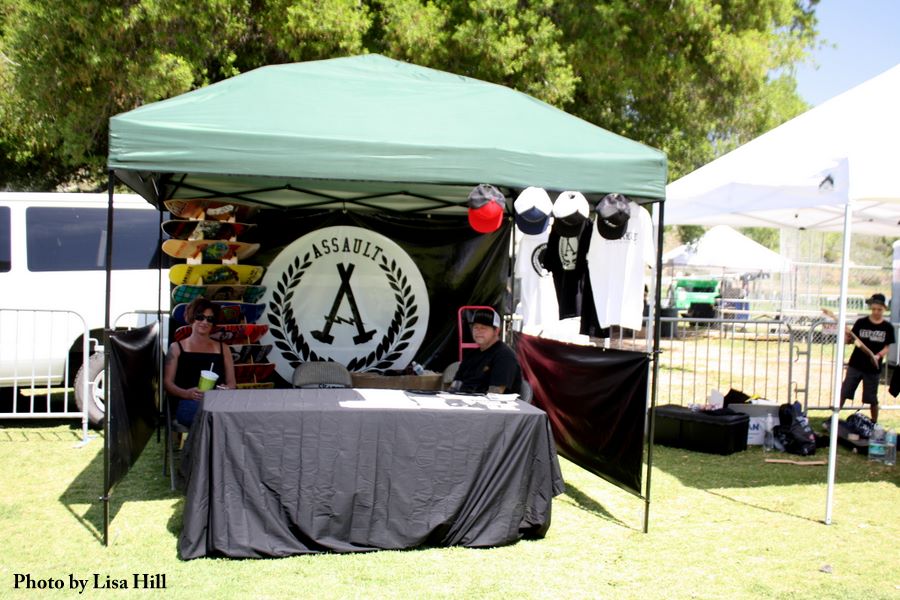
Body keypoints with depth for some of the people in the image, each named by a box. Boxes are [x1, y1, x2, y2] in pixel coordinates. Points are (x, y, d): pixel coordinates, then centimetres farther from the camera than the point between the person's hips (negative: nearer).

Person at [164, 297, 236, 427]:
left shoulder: (222, 349, 25)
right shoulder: (177, 348, 18)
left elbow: (231, 382, 21)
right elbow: (167, 382, 9)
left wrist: (226, 389, -5)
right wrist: (187, 393, -12)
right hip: (188, 403, -2)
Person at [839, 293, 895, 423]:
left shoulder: (887, 327, -1)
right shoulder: (861, 323, -2)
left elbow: (886, 347, 1)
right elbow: (849, 341, 0)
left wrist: (878, 356, -18)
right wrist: (847, 336, -22)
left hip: (873, 367, 0)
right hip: (855, 365, 0)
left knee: (872, 398, 8)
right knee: (843, 392, 1)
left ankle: (874, 423, 23)